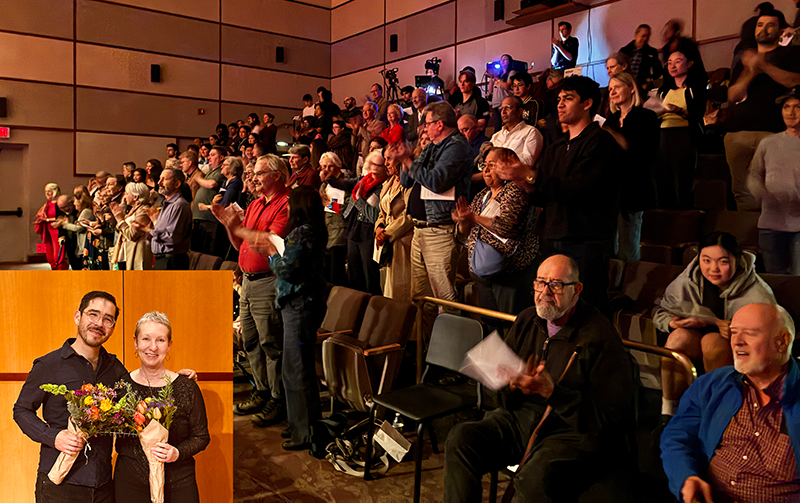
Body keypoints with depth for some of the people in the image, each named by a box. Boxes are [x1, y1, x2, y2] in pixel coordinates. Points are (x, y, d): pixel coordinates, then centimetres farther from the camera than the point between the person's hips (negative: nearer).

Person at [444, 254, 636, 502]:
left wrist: (551, 392, -25)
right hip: (521, 416, 6)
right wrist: (514, 385, -11)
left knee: (535, 479, -34)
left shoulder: (600, 336, -12)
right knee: (460, 439, -14)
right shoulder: (527, 320, 8)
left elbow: (611, 416, -17)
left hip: (574, 431, -6)